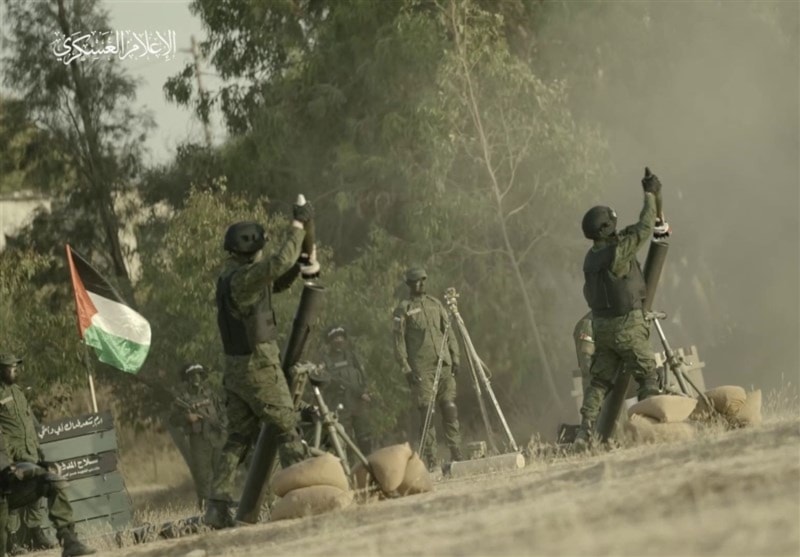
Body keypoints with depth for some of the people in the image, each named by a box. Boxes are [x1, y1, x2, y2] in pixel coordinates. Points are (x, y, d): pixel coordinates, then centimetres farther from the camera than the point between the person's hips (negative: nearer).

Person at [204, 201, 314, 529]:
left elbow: (276, 283, 23)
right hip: (259, 366, -9)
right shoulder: (244, 277, -16)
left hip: (235, 367, 9)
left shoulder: (231, 277, 13)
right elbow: (281, 261, -26)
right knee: (287, 429, -1)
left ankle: (218, 505, 1)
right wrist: (298, 225, -15)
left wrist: (298, 267, 5)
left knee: (238, 437, 8)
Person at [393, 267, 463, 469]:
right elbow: (399, 341, -2)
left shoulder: (436, 304, 15)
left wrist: (455, 358, 9)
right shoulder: (403, 310, 1)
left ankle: (457, 455, 6)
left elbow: (449, 332, 18)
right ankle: (430, 460, -4)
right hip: (421, 368, -4)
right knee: (427, 413, -7)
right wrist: (406, 368, -9)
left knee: (450, 410, 2)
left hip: (444, 365, 4)